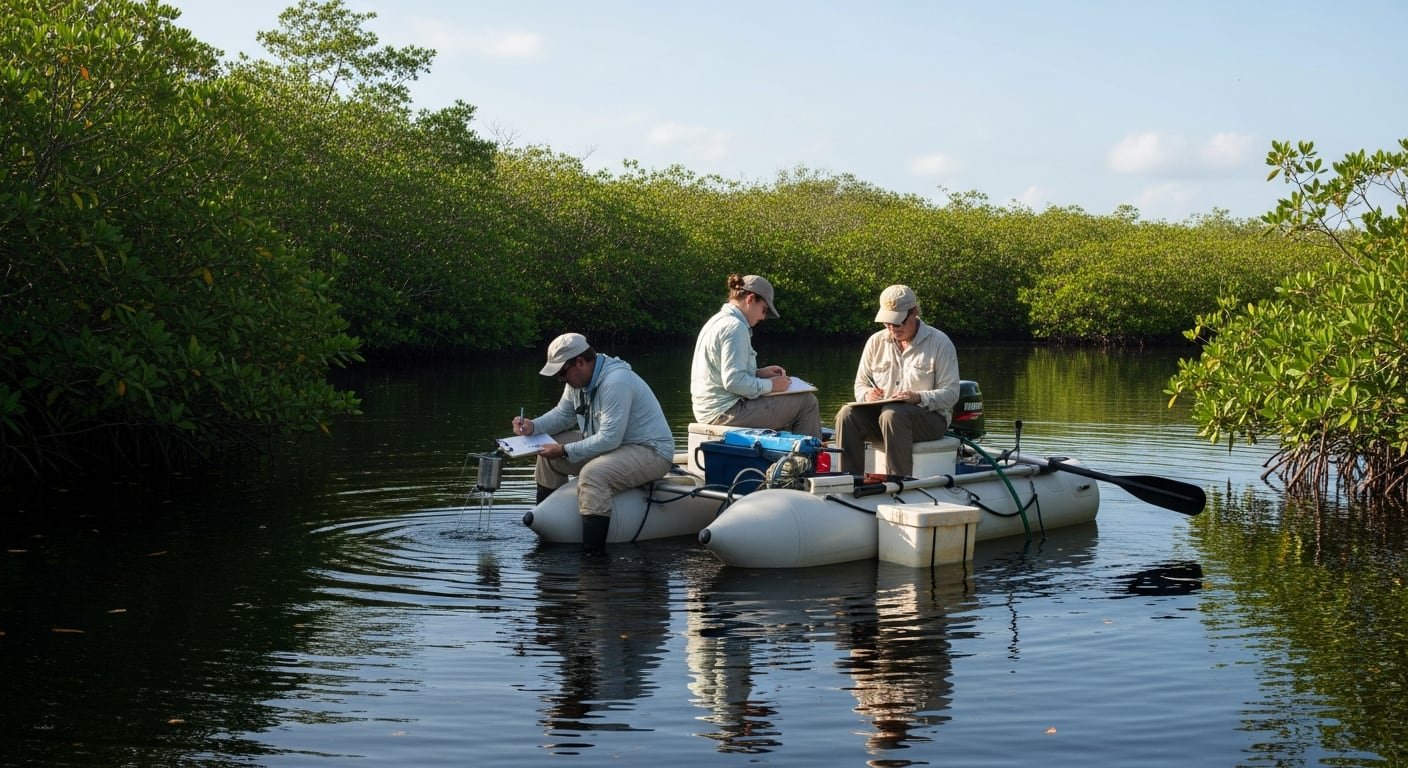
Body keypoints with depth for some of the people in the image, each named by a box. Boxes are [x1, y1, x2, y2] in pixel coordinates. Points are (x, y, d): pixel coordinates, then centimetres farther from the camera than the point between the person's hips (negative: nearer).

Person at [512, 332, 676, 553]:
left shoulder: (616, 382, -28)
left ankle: (591, 554, -34)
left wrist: (565, 451, -25)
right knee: (549, 450, 5)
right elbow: (563, 414, 18)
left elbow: (609, 439, -31)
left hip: (651, 452, -10)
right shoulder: (579, 379, 2)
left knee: (592, 475, -35)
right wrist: (533, 426, 0)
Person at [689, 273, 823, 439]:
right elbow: (733, 381, -25)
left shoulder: (718, 321, 15)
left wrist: (760, 373, 11)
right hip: (726, 412, -11)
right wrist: (770, 385, -13)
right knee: (807, 402, -6)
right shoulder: (735, 327, -17)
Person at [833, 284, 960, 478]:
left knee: (892, 415, -37)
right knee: (848, 414, -24)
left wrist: (919, 397, -27)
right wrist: (867, 394, -11)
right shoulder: (876, 342, 12)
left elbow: (951, 393, -8)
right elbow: (861, 384, 15)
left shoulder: (939, 342, -3)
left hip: (930, 415, -4)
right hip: (882, 414, 4)